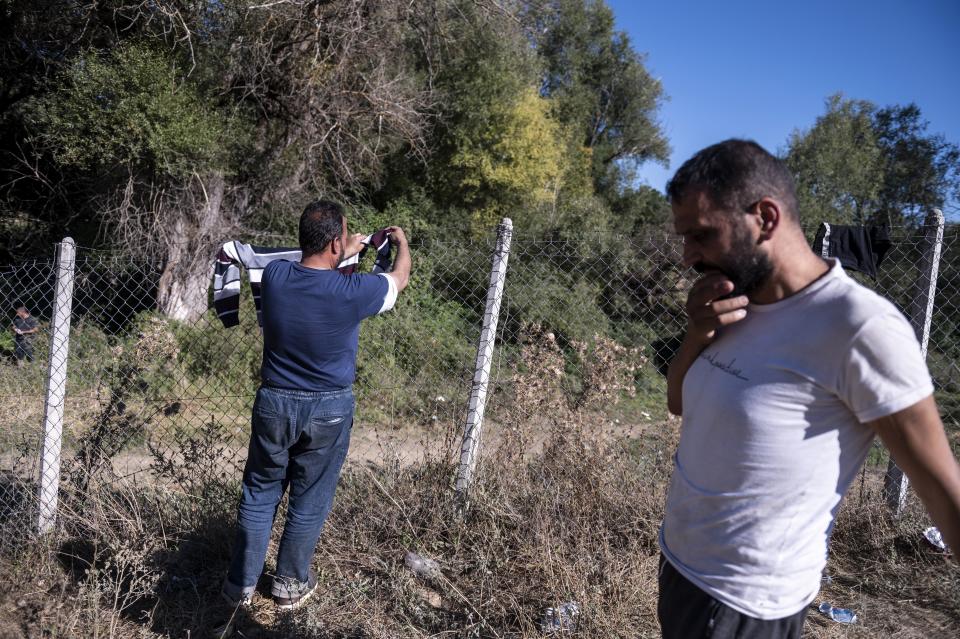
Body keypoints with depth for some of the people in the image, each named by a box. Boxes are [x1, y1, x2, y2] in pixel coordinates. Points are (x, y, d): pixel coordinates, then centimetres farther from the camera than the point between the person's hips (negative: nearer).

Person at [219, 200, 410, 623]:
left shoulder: (274, 276, -11)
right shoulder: (353, 291, -19)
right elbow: (400, 279, 3)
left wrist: (345, 254, 27)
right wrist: (402, 242, 23)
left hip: (274, 403, 3)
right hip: (328, 411, -2)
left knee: (259, 494, 17)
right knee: (309, 502, 14)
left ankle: (240, 585, 30)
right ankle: (291, 584, 32)